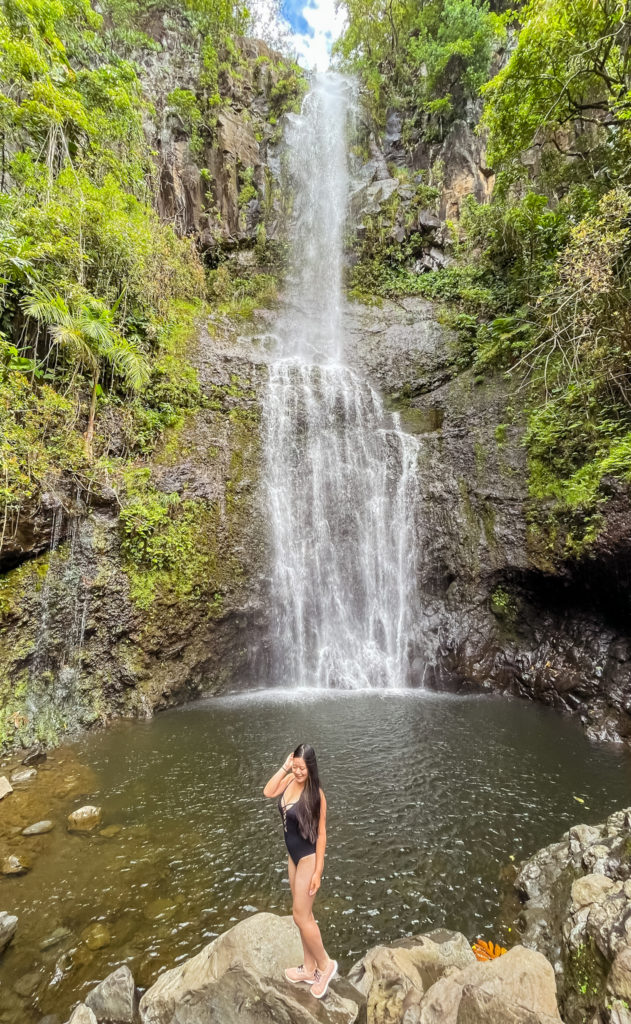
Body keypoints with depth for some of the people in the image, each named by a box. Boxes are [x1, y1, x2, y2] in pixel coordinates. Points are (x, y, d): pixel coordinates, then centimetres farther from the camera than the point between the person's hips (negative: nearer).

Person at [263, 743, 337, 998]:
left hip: (308, 858, -7)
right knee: (304, 913, 19)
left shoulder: (316, 794, -24)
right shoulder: (290, 781, -8)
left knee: (300, 916, 3)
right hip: (293, 855, 7)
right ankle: (309, 968, 36)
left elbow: (321, 833, -18)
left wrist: (318, 871, -15)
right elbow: (268, 792, -11)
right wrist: (284, 767, -17)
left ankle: (326, 965, 24)